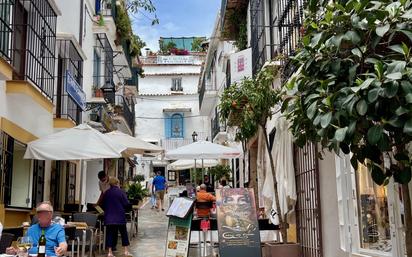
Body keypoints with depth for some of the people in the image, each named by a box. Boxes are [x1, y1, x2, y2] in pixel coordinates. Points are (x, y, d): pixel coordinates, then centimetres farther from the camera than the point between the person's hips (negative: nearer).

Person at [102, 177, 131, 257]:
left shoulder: (106, 193, 1)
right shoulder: (121, 192, -9)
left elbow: (103, 205, 8)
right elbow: (127, 204, -11)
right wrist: (123, 208, 11)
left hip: (109, 217, 3)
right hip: (120, 217, -3)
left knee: (110, 234, 8)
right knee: (124, 233, 8)